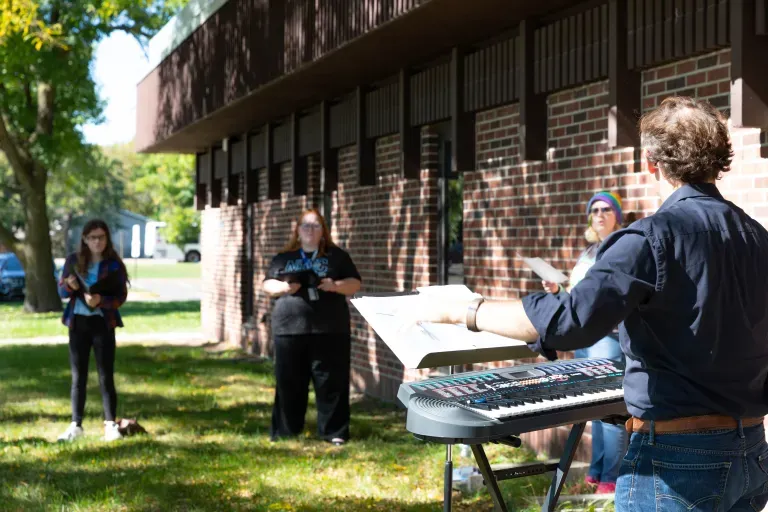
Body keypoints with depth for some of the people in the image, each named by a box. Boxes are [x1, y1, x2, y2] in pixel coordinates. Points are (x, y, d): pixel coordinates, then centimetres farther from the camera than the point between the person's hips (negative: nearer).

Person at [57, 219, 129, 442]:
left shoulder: (114, 264, -5)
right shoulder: (73, 261, 1)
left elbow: (121, 296, -7)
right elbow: (61, 291, 5)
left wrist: (100, 301, -25)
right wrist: (69, 286, -17)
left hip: (102, 323, -2)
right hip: (78, 322, 2)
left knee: (106, 376, 1)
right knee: (78, 377, 7)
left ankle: (110, 424, 6)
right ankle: (76, 425, 13)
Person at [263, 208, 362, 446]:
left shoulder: (337, 256, 10)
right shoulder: (283, 257, 14)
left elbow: (355, 283, 7)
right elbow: (267, 284, 13)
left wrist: (336, 286, -13)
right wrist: (283, 287, -9)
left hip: (329, 329, -1)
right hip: (289, 328, 1)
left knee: (330, 382, 0)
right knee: (288, 382, 6)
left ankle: (333, 431, 7)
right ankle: (284, 431, 16)